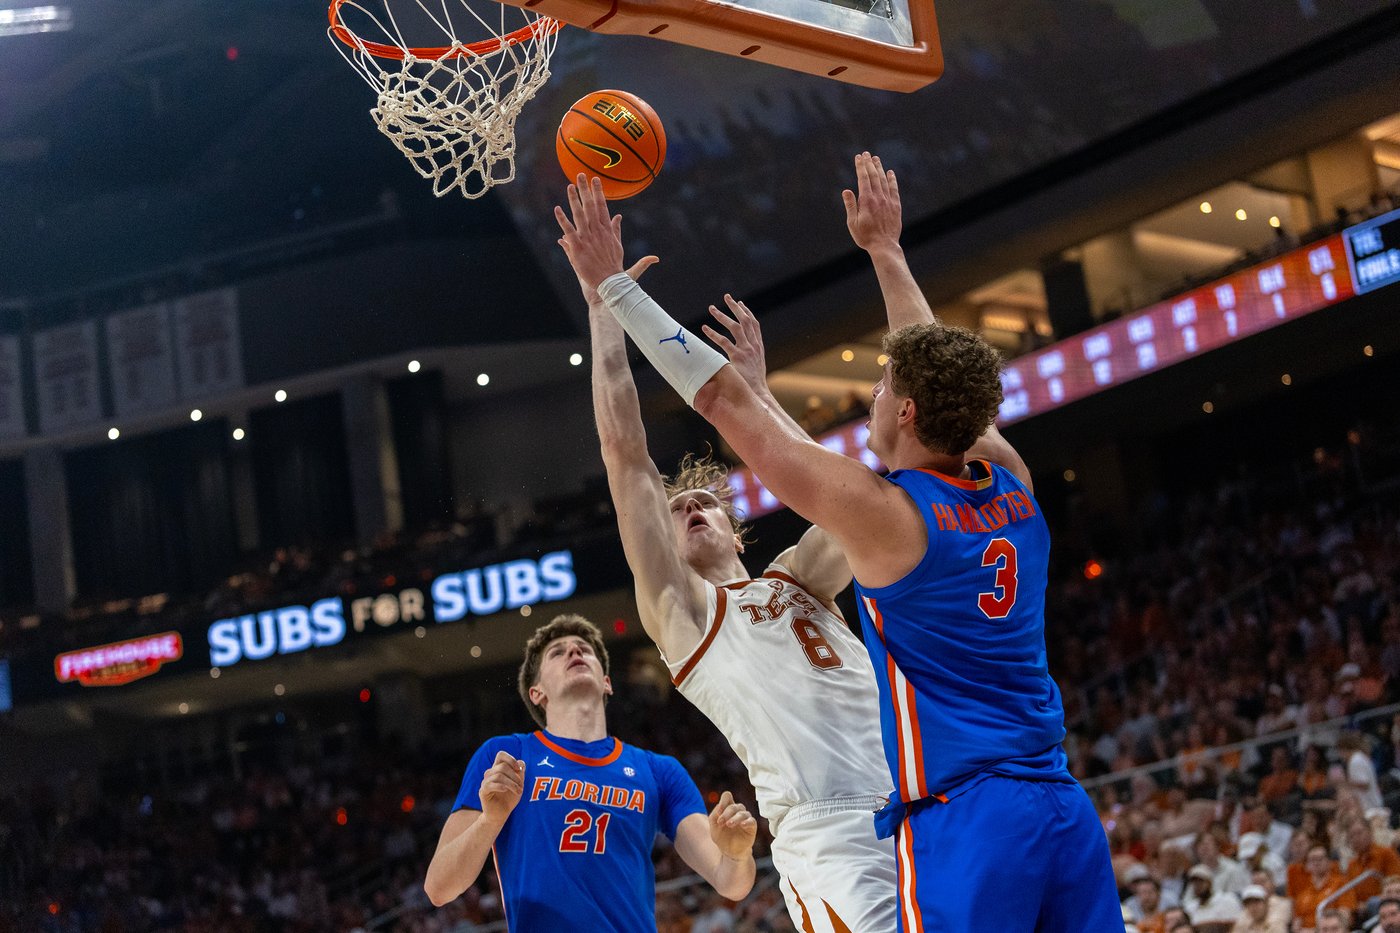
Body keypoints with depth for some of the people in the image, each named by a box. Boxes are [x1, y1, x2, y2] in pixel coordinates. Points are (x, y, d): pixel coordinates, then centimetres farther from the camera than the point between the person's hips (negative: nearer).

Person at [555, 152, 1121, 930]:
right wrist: (884, 250, 37)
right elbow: (942, 375, 26)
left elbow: (722, 401, -4)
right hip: (1066, 808, 7)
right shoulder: (1015, 492, 9)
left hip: (963, 821, -7)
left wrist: (612, 287, 3)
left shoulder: (883, 513, -9)